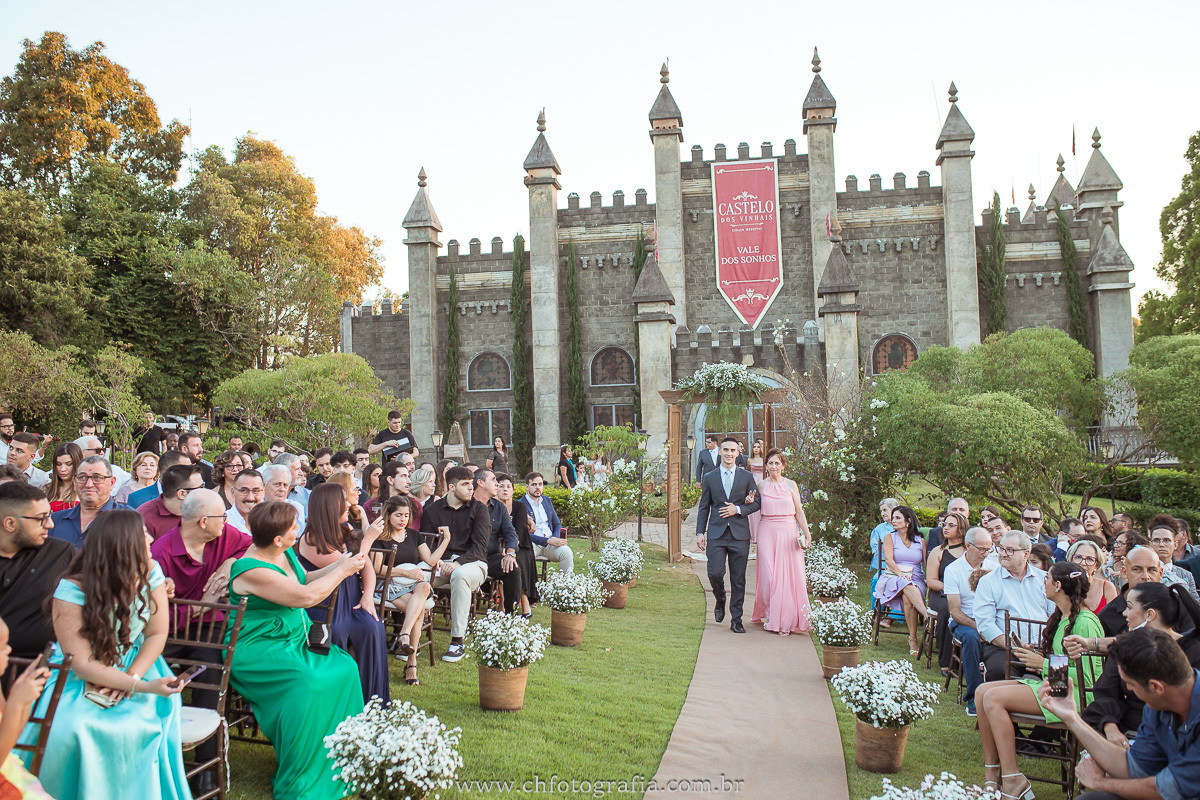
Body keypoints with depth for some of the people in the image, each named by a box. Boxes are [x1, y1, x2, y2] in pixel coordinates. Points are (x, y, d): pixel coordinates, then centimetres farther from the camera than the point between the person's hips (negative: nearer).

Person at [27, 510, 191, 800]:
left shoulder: (151, 573, -9)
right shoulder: (72, 591, -21)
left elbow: (156, 634, -4)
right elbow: (83, 664, -22)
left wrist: (131, 677, -21)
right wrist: (143, 686, -32)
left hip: (133, 666, 2)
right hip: (79, 678, -2)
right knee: (68, 728, -30)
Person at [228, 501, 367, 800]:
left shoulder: (285, 553, 4)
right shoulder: (251, 570, -24)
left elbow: (305, 580, 21)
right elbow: (305, 596, -27)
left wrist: (338, 565, 5)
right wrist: (342, 571, -14)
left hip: (296, 637, 9)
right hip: (258, 649, -9)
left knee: (344, 668, -9)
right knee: (308, 684, -30)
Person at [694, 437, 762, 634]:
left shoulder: (747, 477, 6)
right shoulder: (709, 477, 8)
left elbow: (757, 503, 7)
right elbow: (704, 507, 9)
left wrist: (738, 509, -10)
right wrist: (700, 532, 2)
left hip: (740, 534, 0)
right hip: (716, 534, 0)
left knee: (738, 579, 3)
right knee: (715, 573, -10)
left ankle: (736, 619, 15)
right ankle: (720, 601, 21)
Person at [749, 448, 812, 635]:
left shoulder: (791, 485, 4)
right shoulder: (761, 485, 5)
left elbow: (799, 512, 5)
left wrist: (807, 534, -2)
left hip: (788, 532, 0)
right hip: (767, 533, 0)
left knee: (789, 575, -1)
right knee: (768, 575, -2)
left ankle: (786, 619, 10)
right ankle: (769, 616, 12)